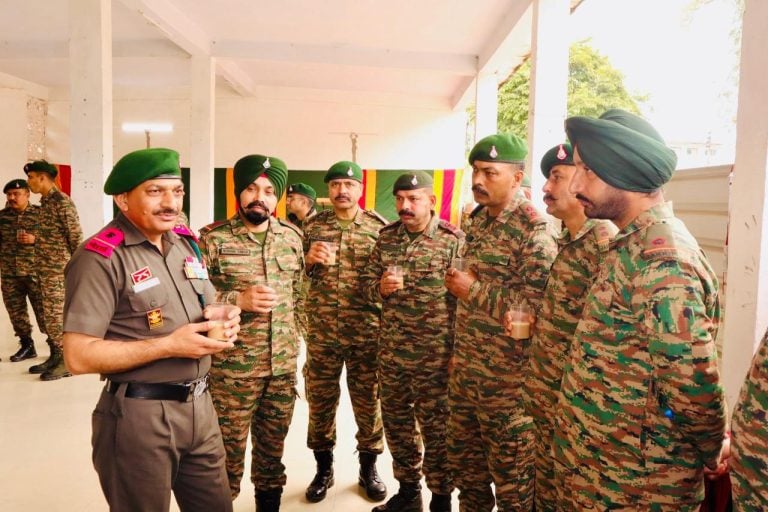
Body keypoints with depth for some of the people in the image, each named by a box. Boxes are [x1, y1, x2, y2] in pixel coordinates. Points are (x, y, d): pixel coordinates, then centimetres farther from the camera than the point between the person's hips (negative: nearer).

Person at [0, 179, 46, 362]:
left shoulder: (40, 213, -2)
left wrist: (35, 239, -17)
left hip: (35, 273, -4)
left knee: (44, 311, -2)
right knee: (16, 312, 10)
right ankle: (26, 346, 24)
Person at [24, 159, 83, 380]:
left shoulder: (62, 201, -13)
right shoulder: (45, 201, 14)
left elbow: (76, 237, -16)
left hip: (59, 269, -9)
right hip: (45, 269, 9)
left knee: (57, 315, -4)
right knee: (49, 315, 13)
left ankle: (66, 361, 5)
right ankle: (55, 356, 23)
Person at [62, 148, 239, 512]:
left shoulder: (186, 243, 8)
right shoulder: (102, 258, -15)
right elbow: (79, 356, -19)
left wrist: (223, 321, -3)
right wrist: (169, 346, -21)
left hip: (200, 406, 7)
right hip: (141, 416, -7)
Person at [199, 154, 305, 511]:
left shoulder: (292, 236, 5)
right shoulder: (212, 238, -9)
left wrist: (293, 339, 12)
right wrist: (238, 300, -23)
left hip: (283, 367, 4)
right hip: (232, 370, -4)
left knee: (273, 448, 19)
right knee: (229, 452, 10)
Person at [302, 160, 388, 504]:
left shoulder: (380, 227, 2)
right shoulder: (312, 226, 5)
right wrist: (309, 259, -11)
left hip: (367, 332, -1)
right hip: (321, 331, 1)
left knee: (368, 401, 10)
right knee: (320, 400, 11)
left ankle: (368, 467, 30)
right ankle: (323, 468, 31)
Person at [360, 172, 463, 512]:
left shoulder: (453, 241, -8)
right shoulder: (386, 237, 5)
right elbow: (366, 281, 9)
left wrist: (459, 352, -9)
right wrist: (380, 287, -15)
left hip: (435, 356, -5)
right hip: (390, 353, 5)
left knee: (435, 427, 8)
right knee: (396, 421, 17)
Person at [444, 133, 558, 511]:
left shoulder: (535, 229, -17)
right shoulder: (478, 218, 8)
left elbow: (536, 306, -26)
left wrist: (473, 289, -21)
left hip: (507, 375, -8)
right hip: (465, 366, 8)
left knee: (511, 470, 10)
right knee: (464, 458, 21)